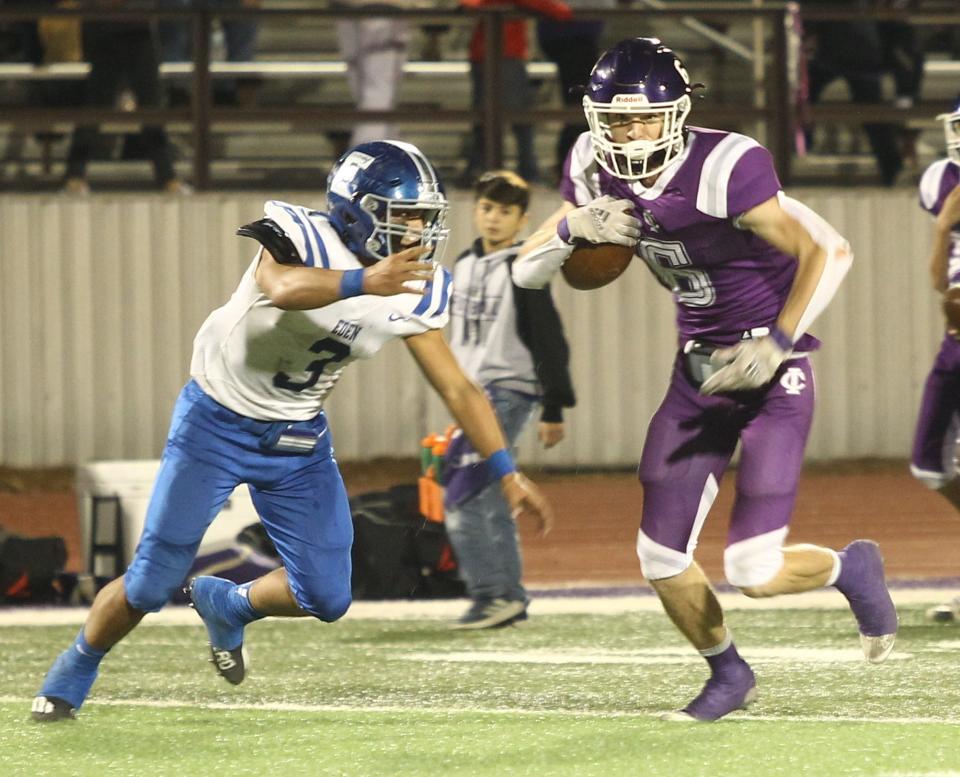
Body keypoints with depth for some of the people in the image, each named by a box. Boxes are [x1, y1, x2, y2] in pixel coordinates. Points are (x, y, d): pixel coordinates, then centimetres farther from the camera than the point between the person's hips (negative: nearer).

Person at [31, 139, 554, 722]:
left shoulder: (414, 292, -8)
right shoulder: (303, 238, -25)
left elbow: (458, 388, -1)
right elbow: (282, 287, -50)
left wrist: (508, 474, -6)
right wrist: (362, 283, -66)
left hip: (299, 439, 5)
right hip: (218, 424, -5)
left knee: (326, 598, -1)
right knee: (151, 584, -4)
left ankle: (227, 606, 31)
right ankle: (75, 671, 25)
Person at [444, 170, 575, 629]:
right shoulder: (465, 266, 13)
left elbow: (549, 341, -10)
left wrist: (554, 410, -12)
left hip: (509, 392, -8)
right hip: (473, 395, 8)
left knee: (461, 497, -15)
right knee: (490, 502, 9)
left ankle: (490, 594, -14)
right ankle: (510, 597, 13)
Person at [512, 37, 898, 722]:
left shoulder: (722, 170, -25)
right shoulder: (596, 172, -4)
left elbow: (828, 251, -21)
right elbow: (526, 273, 3)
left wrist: (776, 345, -22)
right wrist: (573, 228, -17)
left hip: (772, 375, -6)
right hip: (700, 371, 6)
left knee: (753, 573, -11)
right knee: (662, 561, 4)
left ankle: (851, 570, 22)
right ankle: (729, 676, 32)